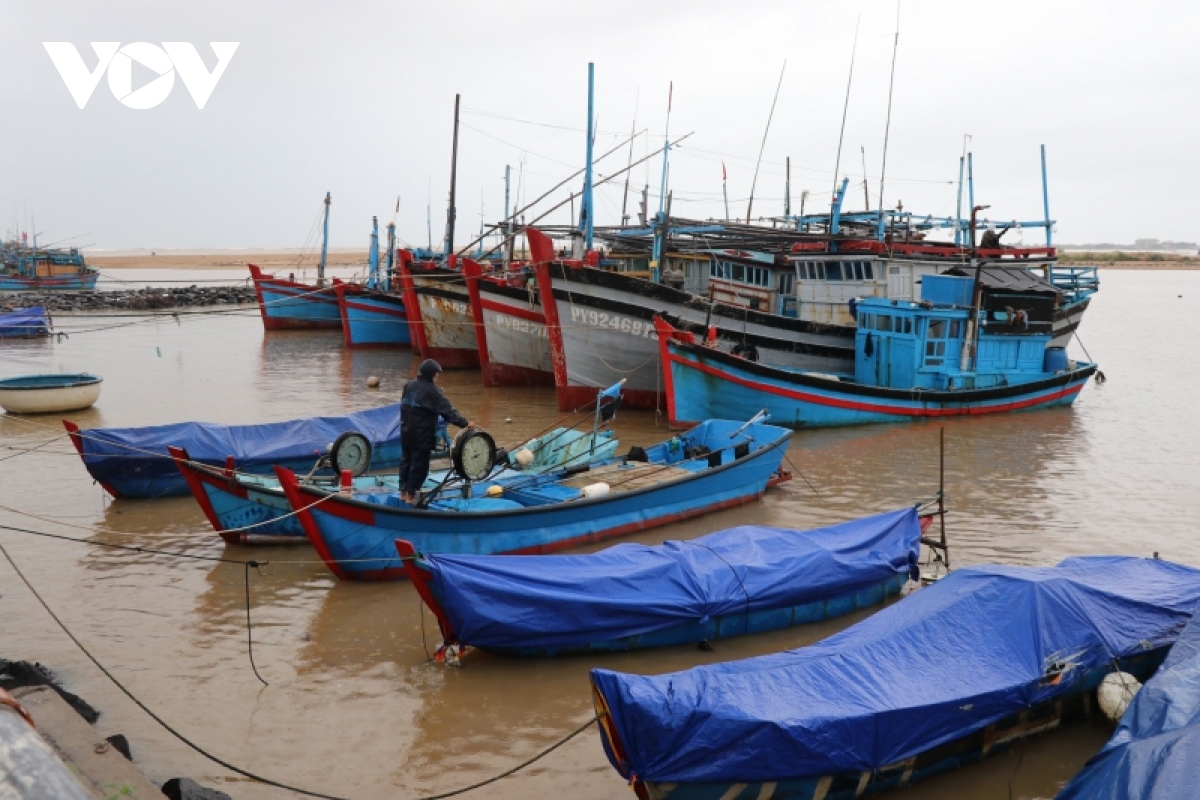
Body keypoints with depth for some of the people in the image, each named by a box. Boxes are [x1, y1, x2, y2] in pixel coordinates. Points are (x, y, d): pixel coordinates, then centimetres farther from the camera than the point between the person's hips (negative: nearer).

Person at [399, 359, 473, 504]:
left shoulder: (409, 385, 5)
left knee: (406, 460, 17)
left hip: (406, 432, 8)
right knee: (419, 464, 3)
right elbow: (447, 410, -21)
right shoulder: (431, 390, -18)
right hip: (422, 435, -8)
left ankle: (403, 491, 25)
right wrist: (464, 423, -21)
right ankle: (411, 495, 8)